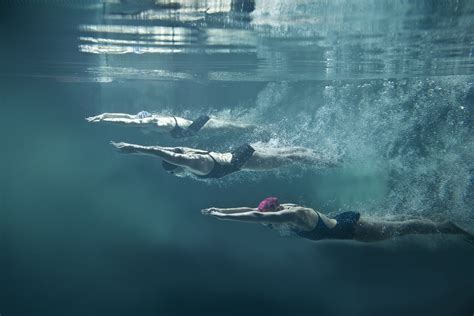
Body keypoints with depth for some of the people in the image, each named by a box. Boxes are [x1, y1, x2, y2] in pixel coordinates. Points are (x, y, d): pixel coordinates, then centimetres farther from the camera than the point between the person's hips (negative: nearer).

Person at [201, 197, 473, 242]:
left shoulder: (291, 216, -31)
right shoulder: (286, 209, -7)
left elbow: (254, 217, -40)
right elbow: (252, 210, -3)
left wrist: (219, 216, -37)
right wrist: (221, 209, -8)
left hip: (351, 228, -8)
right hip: (344, 222, 8)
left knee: (400, 229, 8)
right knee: (396, 226, 24)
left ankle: (450, 228, 25)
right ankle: (446, 226, 41)